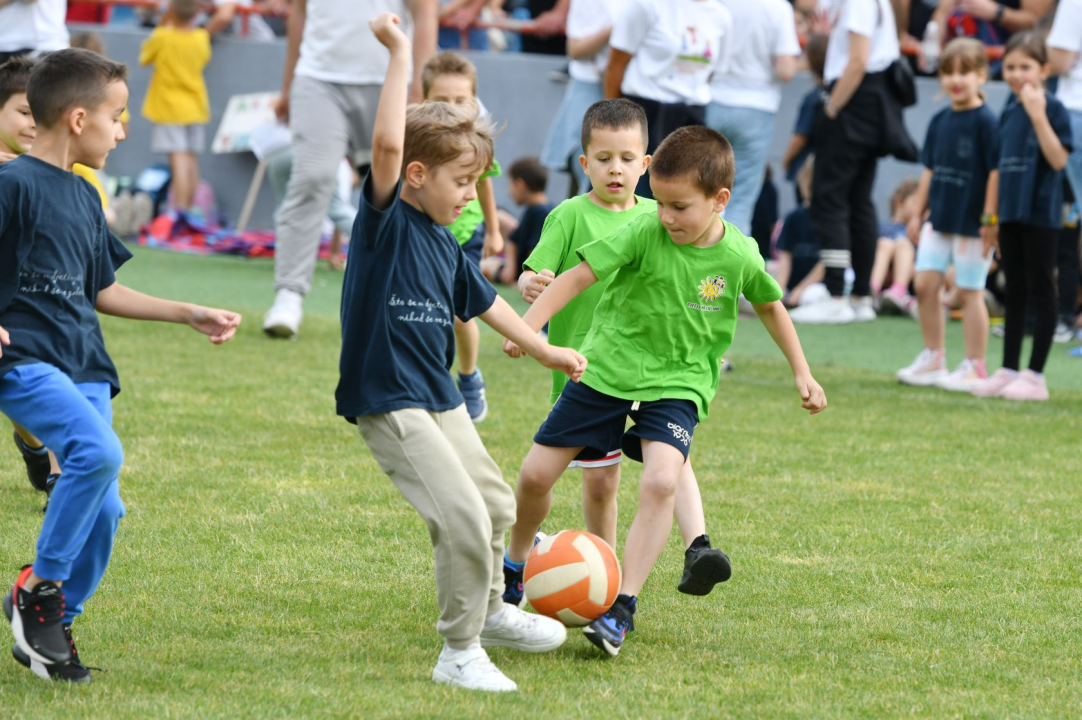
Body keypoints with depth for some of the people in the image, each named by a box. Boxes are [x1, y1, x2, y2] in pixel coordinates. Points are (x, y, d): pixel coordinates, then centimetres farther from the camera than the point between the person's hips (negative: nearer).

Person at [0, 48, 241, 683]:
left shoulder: (83, 197, 19)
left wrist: (191, 315, 28)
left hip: (84, 368, 9)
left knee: (103, 510, 1)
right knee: (99, 452, -30)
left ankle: (53, 629, 16)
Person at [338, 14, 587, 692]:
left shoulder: (446, 245, 11)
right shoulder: (385, 218, -12)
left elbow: (484, 302, 27)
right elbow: (387, 143, -29)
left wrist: (545, 349, 34)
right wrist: (401, 55, -26)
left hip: (439, 396, 9)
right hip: (388, 401, -9)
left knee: (496, 504, 21)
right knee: (463, 516, -16)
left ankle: (487, 610, 45)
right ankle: (459, 652, -4)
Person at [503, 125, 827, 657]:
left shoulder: (740, 256, -10)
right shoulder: (644, 234, -15)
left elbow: (771, 306, 10)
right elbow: (579, 275, -17)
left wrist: (801, 373, 17)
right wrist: (528, 326, -28)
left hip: (676, 383, -1)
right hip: (607, 368, 1)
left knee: (661, 482, -26)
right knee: (536, 473, 1)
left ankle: (622, 606, -20)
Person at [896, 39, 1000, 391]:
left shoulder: (985, 121, -11)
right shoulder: (940, 121, 8)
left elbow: (995, 171, -12)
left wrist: (990, 219, -14)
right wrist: (918, 213, 14)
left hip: (971, 225, -6)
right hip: (939, 221, 6)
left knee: (969, 292, 0)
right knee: (925, 284, 4)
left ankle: (974, 366, 9)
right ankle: (933, 358, 16)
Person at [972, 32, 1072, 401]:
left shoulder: (1052, 108, -10)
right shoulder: (1009, 111, 10)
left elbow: (1058, 159, -20)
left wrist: (1038, 115, -26)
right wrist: (993, 217, 17)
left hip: (1040, 214, -7)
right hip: (1011, 213, 7)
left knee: (1040, 291, -1)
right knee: (1014, 293, 12)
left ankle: (1035, 376, 2)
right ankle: (1008, 371, 18)